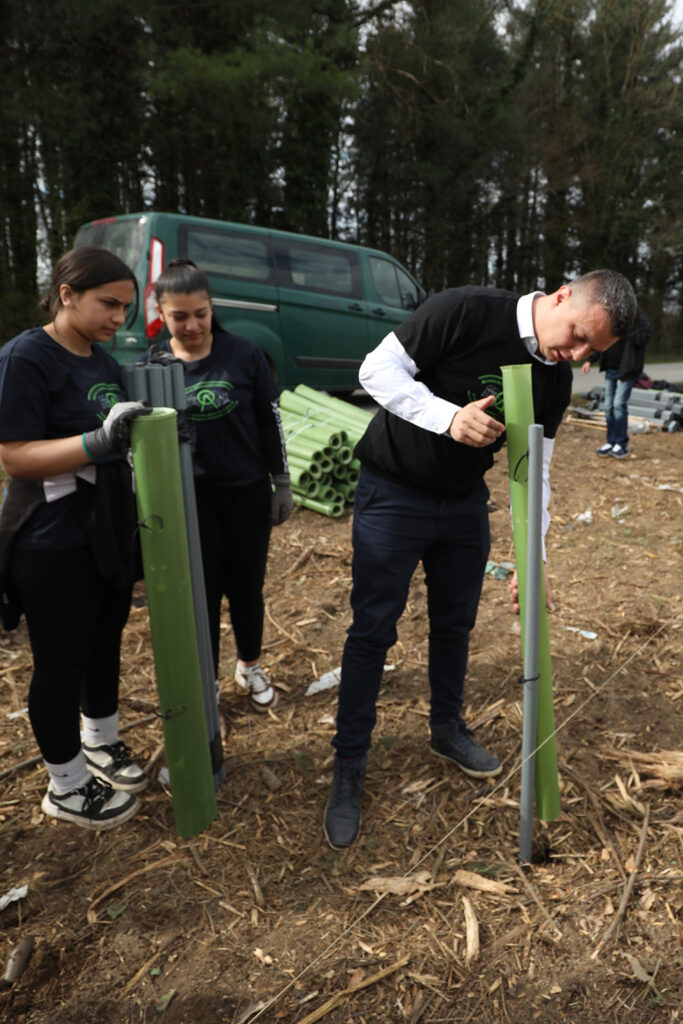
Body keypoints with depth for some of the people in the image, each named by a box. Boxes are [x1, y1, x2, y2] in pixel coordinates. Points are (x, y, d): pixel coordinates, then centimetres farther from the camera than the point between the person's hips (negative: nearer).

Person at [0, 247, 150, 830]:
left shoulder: (102, 359, 10)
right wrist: (99, 439, -32)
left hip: (110, 530, 8)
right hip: (54, 543, -8)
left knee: (105, 643, 19)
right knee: (61, 662, 6)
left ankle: (101, 743, 41)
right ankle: (66, 788, 25)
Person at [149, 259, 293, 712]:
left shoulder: (244, 354, -7)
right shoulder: (152, 364, -4)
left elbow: (270, 420, 0)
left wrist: (282, 483, 1)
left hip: (248, 494, 0)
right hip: (189, 499, 0)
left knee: (246, 589, 13)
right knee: (202, 594, 8)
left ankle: (250, 668, 37)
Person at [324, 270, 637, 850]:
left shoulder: (556, 380, -1)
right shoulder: (467, 312, -20)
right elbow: (378, 370, -19)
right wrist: (449, 417, -33)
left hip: (465, 503, 6)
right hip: (393, 493, -6)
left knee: (455, 624, 16)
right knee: (373, 630, -1)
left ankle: (447, 728, 41)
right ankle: (349, 768, 14)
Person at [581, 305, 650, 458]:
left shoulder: (638, 315, -7)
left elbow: (643, 338, -20)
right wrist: (590, 360, 14)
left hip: (627, 370, -7)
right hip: (611, 369, 7)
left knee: (619, 404, -12)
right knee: (609, 407, 7)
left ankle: (621, 444, -2)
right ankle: (611, 442, 17)